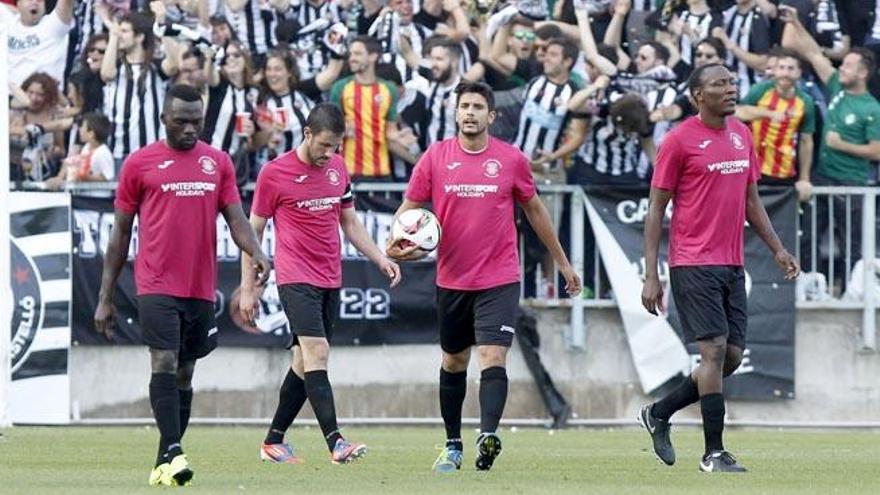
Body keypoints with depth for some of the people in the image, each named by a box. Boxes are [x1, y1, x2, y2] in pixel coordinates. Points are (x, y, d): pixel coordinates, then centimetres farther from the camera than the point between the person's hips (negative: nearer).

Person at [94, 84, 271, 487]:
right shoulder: (140, 163, 3)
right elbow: (120, 232, 7)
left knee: (184, 374, 7)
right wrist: (105, 297, 6)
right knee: (164, 364, -16)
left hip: (201, 288, 4)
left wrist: (256, 253, -16)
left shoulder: (218, 162, 10)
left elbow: (236, 218, 6)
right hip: (156, 285, -4)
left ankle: (164, 464, 14)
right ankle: (172, 455, -24)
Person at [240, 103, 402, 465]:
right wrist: (248, 289, -2)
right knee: (317, 352, -18)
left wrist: (381, 259, 8)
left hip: (331, 280, 6)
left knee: (305, 362, 9)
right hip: (296, 279, -6)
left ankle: (274, 442, 18)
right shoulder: (274, 173, -7)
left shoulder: (337, 167, 10)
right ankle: (335, 442, -26)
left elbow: (350, 222, 20)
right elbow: (253, 231, -1)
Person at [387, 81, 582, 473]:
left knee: (493, 358, -17)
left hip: (499, 279, -2)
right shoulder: (435, 157, 0)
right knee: (454, 362, 13)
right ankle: (453, 446, 25)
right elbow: (409, 207, 6)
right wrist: (398, 241, -16)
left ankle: (488, 435, -31)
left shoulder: (511, 160, -1)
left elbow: (534, 209, 12)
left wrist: (562, 262, 18)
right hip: (452, 279, 2)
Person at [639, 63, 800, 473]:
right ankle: (713, 453, -6)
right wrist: (651, 277, -10)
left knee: (732, 357, 6)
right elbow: (655, 210, -6)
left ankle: (658, 414, 24)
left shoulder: (742, 135, 13)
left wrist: (777, 248, 14)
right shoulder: (679, 141, -8)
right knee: (715, 350, -12)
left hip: (732, 265, 7)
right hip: (694, 265, -7)